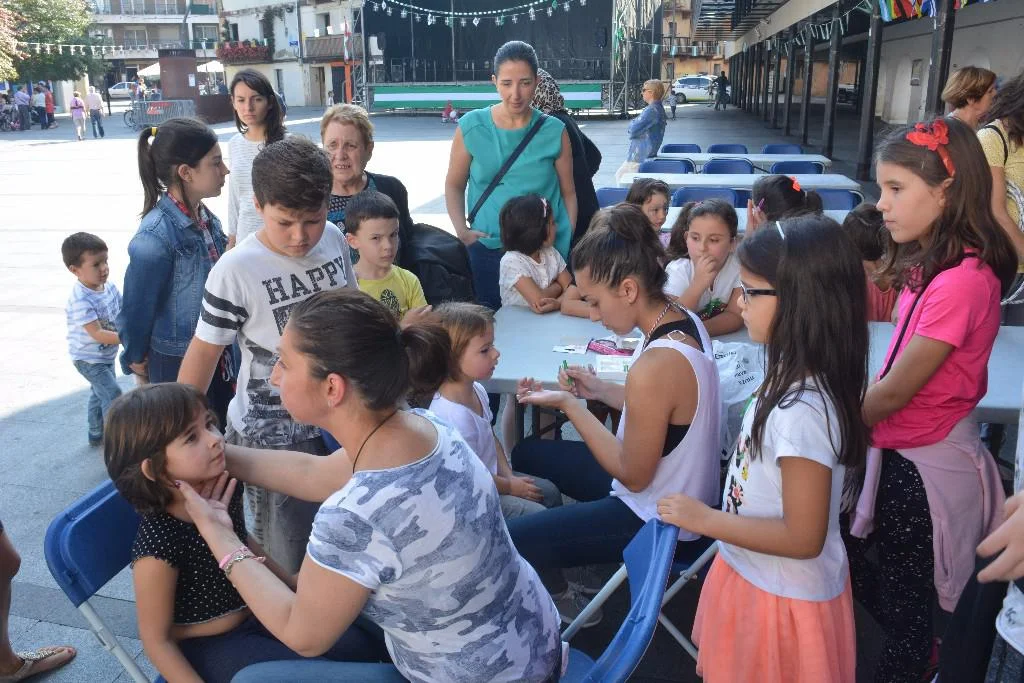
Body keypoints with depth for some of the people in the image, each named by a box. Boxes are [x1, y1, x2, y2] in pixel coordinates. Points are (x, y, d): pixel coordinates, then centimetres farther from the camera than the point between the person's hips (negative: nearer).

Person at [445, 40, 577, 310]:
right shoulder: (471, 127, -2)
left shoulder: (554, 132, -1)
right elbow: (455, 185, 8)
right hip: (488, 250, 0)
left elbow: (568, 192, 6)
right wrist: (461, 229, -5)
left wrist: (568, 244, 1)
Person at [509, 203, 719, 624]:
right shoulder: (684, 321, -6)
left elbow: (633, 476, -23)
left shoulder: (655, 366, -34)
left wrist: (569, 405, -19)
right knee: (527, 453, 19)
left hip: (657, 521, -9)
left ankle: (565, 607, 16)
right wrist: (600, 390, -2)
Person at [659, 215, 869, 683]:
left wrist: (705, 519, -20)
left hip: (783, 596, -8)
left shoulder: (801, 412, -32)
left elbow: (802, 538, -27)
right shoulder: (790, 380, -5)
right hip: (756, 577, 8)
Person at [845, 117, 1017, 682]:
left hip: (926, 465, -9)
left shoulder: (962, 280, -26)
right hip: (901, 451, 9)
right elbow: (897, 377, 4)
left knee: (903, 597, 13)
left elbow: (896, 389, -21)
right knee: (849, 558, 23)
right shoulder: (931, 266, 4)